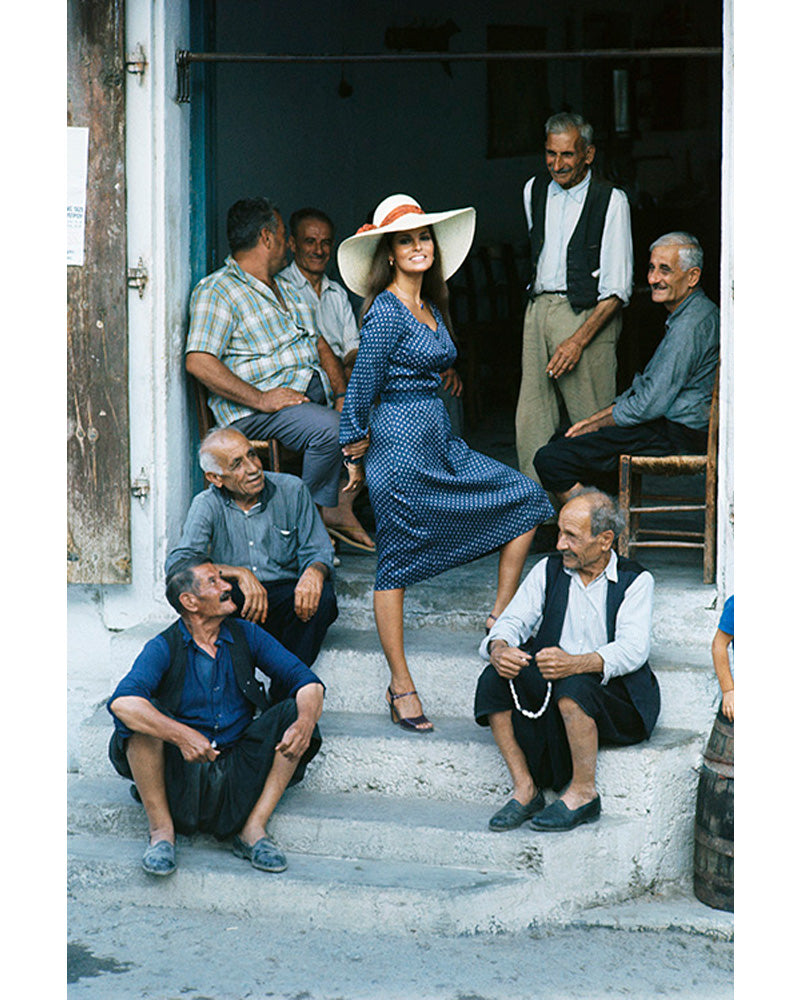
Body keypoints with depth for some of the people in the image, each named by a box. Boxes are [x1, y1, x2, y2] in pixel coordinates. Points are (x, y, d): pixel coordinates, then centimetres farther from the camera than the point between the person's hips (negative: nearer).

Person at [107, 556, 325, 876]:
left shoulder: (246, 636, 5)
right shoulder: (164, 648, -6)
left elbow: (307, 682, -2)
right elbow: (122, 702, -25)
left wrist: (305, 722, -26)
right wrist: (182, 736, -39)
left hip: (239, 775, 3)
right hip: (181, 774, -3)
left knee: (293, 713, -15)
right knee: (141, 715, -26)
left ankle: (253, 828, -16)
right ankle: (161, 830, -15)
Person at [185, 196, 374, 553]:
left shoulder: (285, 290, 25)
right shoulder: (216, 292, -4)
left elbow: (319, 345, 24)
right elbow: (199, 362, -16)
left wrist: (342, 395, 4)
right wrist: (259, 398, -22)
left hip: (314, 392, 8)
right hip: (255, 408, -8)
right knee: (329, 428, -31)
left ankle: (344, 506, -6)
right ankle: (321, 513, -12)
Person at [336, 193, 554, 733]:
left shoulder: (432, 308, 13)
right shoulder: (386, 311, -13)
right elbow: (361, 388, -12)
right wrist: (353, 456, -6)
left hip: (441, 442, 9)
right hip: (400, 441, -9)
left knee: (526, 498, 5)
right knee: (396, 563, -1)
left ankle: (501, 617, 10)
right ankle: (401, 686, 5)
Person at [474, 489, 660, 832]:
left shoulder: (635, 581, -2)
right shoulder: (548, 570, 11)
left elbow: (633, 649, -16)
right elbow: (513, 620, 4)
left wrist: (575, 664, -35)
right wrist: (499, 647, -23)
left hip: (615, 694, -4)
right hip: (547, 691, 4)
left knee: (574, 686, -36)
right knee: (494, 679, -22)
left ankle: (583, 792, -18)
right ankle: (525, 790, -14)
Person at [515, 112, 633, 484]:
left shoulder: (611, 201, -6)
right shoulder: (533, 192, 12)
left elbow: (617, 287, -9)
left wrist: (579, 340, -17)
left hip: (588, 314, -5)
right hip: (538, 309, 6)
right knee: (531, 424, 1)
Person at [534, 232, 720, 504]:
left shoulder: (692, 324, -17)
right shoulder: (682, 318, 17)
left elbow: (651, 405, -20)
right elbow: (644, 389, 21)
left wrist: (599, 424, -6)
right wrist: (594, 419, 11)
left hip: (677, 436, -11)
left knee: (550, 459, -18)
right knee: (561, 440, 19)